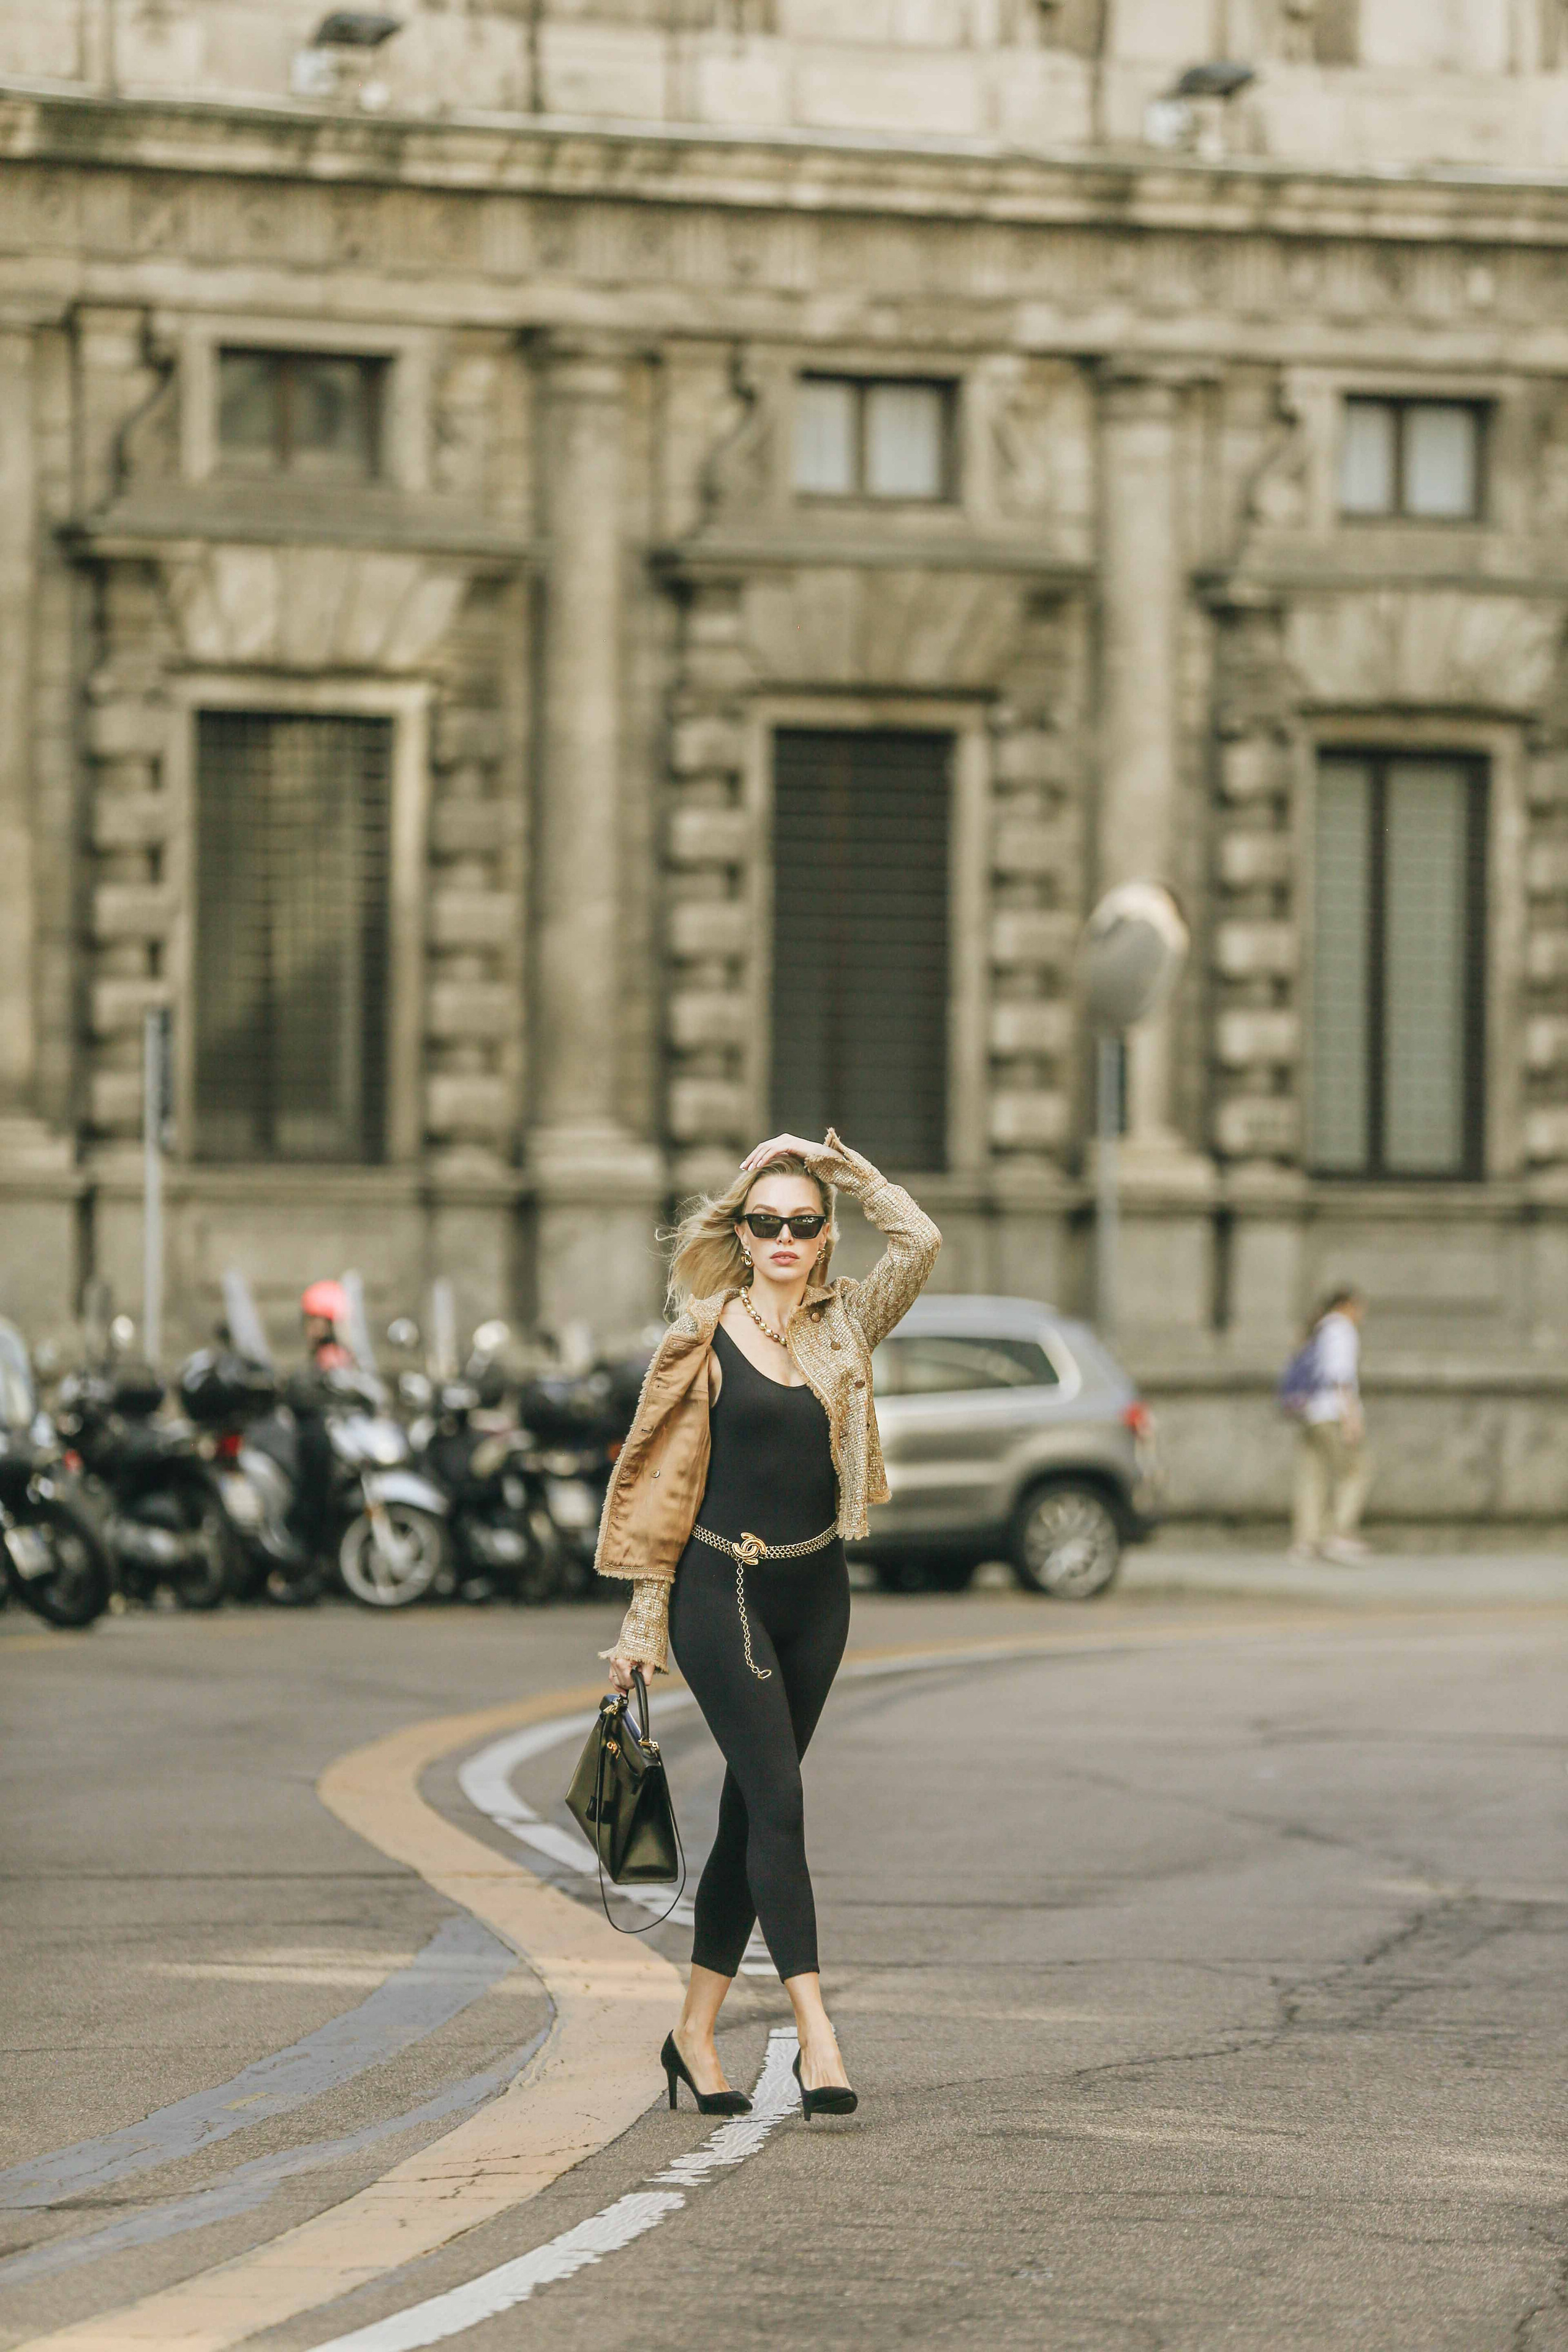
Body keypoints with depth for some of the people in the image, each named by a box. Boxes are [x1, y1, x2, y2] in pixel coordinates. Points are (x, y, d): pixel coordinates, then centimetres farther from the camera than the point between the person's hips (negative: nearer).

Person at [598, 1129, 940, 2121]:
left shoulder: (845, 1326, 6)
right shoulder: (706, 1337, -3)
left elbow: (921, 1241, -10)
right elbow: (665, 1477, 0)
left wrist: (843, 1164, -3)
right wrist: (647, 1612, -1)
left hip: (816, 1592, 4)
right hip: (723, 1587, -4)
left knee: (752, 1807, 9)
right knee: (778, 1800, -13)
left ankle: (697, 2031, 17)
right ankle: (816, 2035, -19)